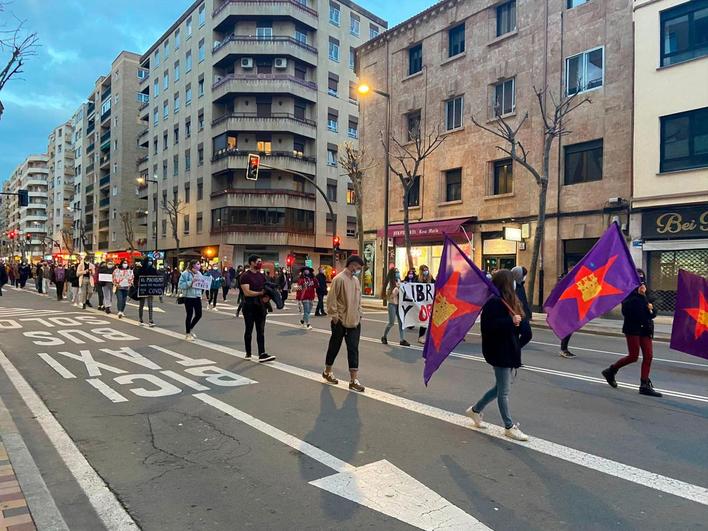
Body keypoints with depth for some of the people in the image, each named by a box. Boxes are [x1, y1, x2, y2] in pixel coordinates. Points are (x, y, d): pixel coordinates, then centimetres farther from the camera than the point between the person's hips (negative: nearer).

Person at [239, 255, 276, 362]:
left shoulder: (261, 276, 11)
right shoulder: (245, 276, -10)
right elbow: (247, 292, -19)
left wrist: (267, 297, -5)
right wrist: (261, 293, -20)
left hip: (260, 306, 6)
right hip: (249, 307, -6)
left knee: (261, 331, 1)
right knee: (249, 330, 7)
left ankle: (262, 354, -1)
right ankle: (248, 353, 22)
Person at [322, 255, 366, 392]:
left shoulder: (356, 280, 10)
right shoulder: (339, 279, -15)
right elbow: (331, 299, -16)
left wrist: (359, 314, 14)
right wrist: (334, 315, -16)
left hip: (354, 322, 6)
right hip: (340, 322, -6)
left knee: (353, 350, 2)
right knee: (334, 347, 11)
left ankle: (354, 380, 4)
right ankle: (327, 371, 31)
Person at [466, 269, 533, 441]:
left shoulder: (510, 301, 11)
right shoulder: (494, 302, -16)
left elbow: (525, 329, 12)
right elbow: (489, 326, -25)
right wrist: (511, 321, -27)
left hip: (510, 350, 9)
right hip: (499, 352, -9)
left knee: (500, 388, 18)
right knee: (504, 391, 4)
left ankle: (475, 410, 34)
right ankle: (509, 427, 17)